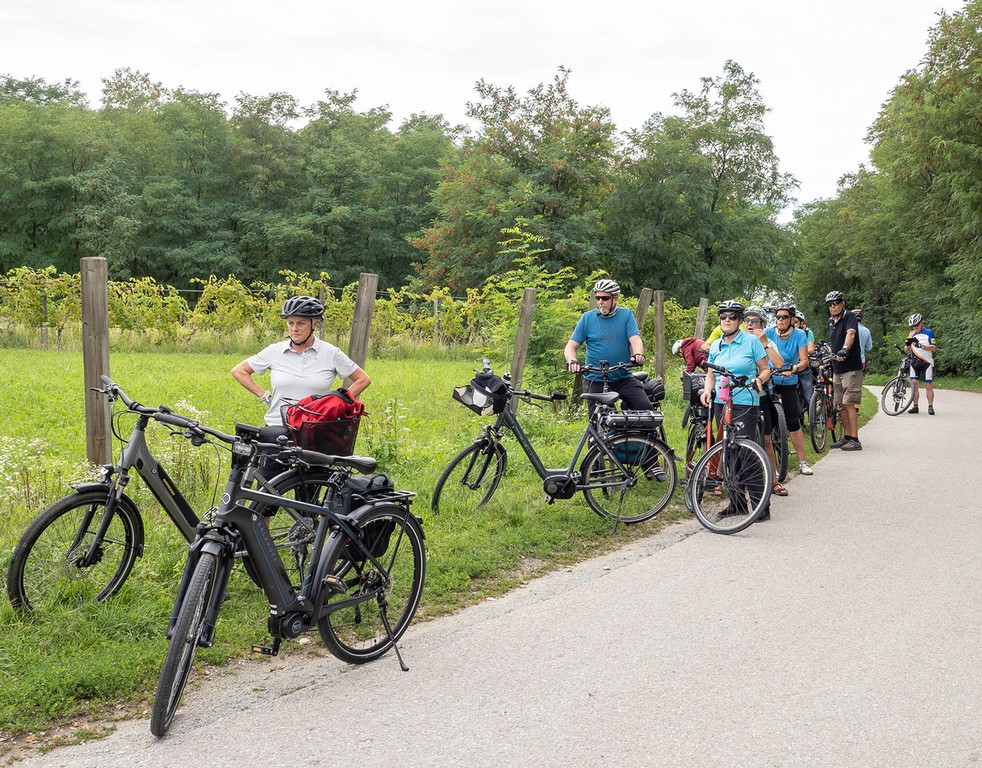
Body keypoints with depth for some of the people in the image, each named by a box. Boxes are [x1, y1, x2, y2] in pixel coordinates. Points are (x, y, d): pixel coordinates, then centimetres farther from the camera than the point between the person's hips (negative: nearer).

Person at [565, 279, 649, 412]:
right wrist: (572, 361, -22)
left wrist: (638, 355, -31)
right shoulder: (587, 318, 4)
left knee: (645, 407, -17)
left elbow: (635, 339, -8)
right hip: (595, 380, 0)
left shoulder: (626, 315, 5)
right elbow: (571, 346, 1)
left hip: (623, 378, 1)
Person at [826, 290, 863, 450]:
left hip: (851, 368, -8)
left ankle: (855, 440, -7)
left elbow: (851, 334, -29)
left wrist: (844, 349, -45)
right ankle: (846, 437, 17)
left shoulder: (849, 317, -10)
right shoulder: (831, 321, 14)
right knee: (842, 405, 10)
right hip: (837, 368, 8)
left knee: (849, 404, -10)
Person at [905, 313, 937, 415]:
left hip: (927, 362, -3)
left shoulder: (929, 332, 2)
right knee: (914, 383, -4)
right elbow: (907, 349, 11)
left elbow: (933, 347, -6)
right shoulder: (912, 334, 14)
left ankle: (930, 407, 1)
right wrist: (907, 344, -13)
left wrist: (921, 346, -21)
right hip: (914, 362, 4)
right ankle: (915, 406, 1)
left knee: (928, 385, -4)